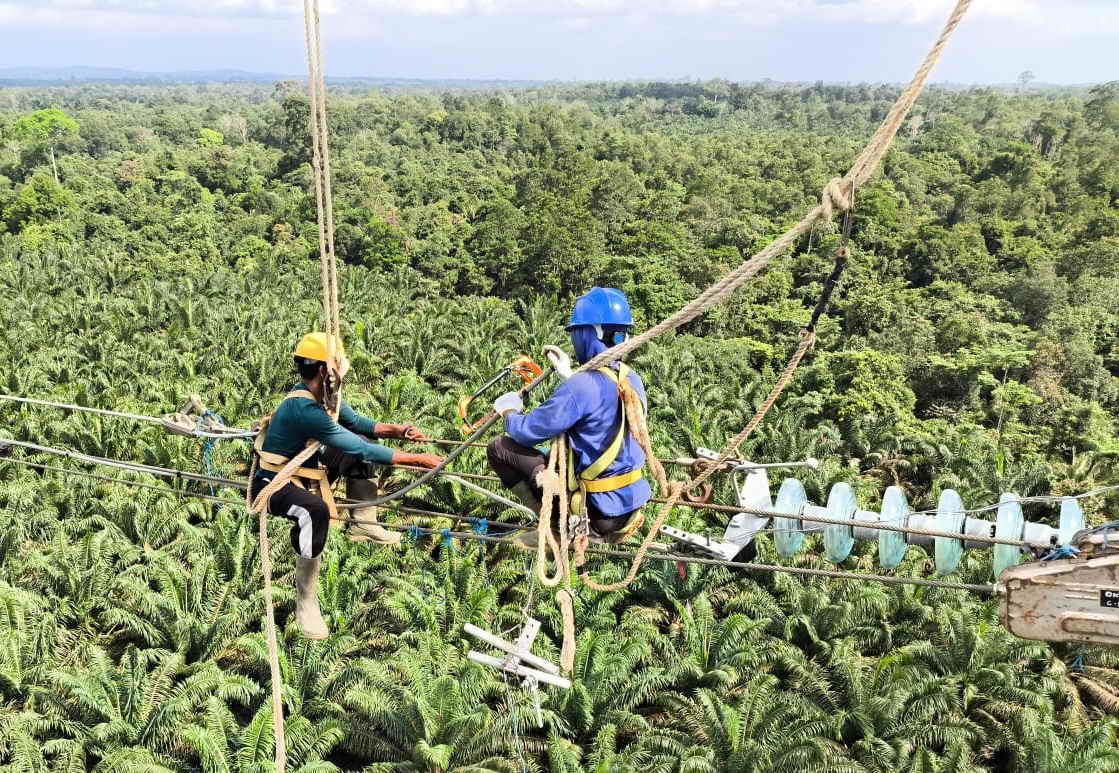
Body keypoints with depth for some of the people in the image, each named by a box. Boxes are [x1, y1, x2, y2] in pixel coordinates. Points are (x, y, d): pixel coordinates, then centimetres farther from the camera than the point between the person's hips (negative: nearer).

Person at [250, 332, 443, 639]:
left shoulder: (324, 395, -4)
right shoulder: (304, 409, -32)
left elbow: (355, 422, 14)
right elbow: (363, 450, -31)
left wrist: (394, 429, -4)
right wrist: (418, 460, -27)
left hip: (301, 468, 10)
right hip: (272, 482, -10)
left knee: (359, 443, 15)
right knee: (316, 510, -40)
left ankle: (363, 524, 13)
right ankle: (306, 603, -26)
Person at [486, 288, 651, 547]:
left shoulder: (580, 387, -23)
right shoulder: (633, 380, 1)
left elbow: (529, 432, -14)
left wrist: (509, 412, 7)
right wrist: (569, 375, 28)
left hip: (598, 511, -8)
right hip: (632, 504, 8)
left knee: (499, 448, -1)